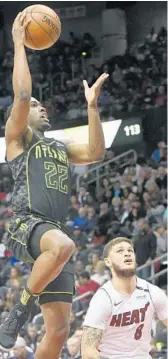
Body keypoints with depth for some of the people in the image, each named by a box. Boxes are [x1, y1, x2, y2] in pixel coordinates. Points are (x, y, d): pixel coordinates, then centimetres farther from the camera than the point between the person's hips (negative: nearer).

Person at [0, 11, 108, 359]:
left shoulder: (62, 148, 29)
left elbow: (96, 153, 13)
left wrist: (92, 106, 11)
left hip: (55, 231, 6)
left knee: (59, 328, -2)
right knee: (63, 245, -42)